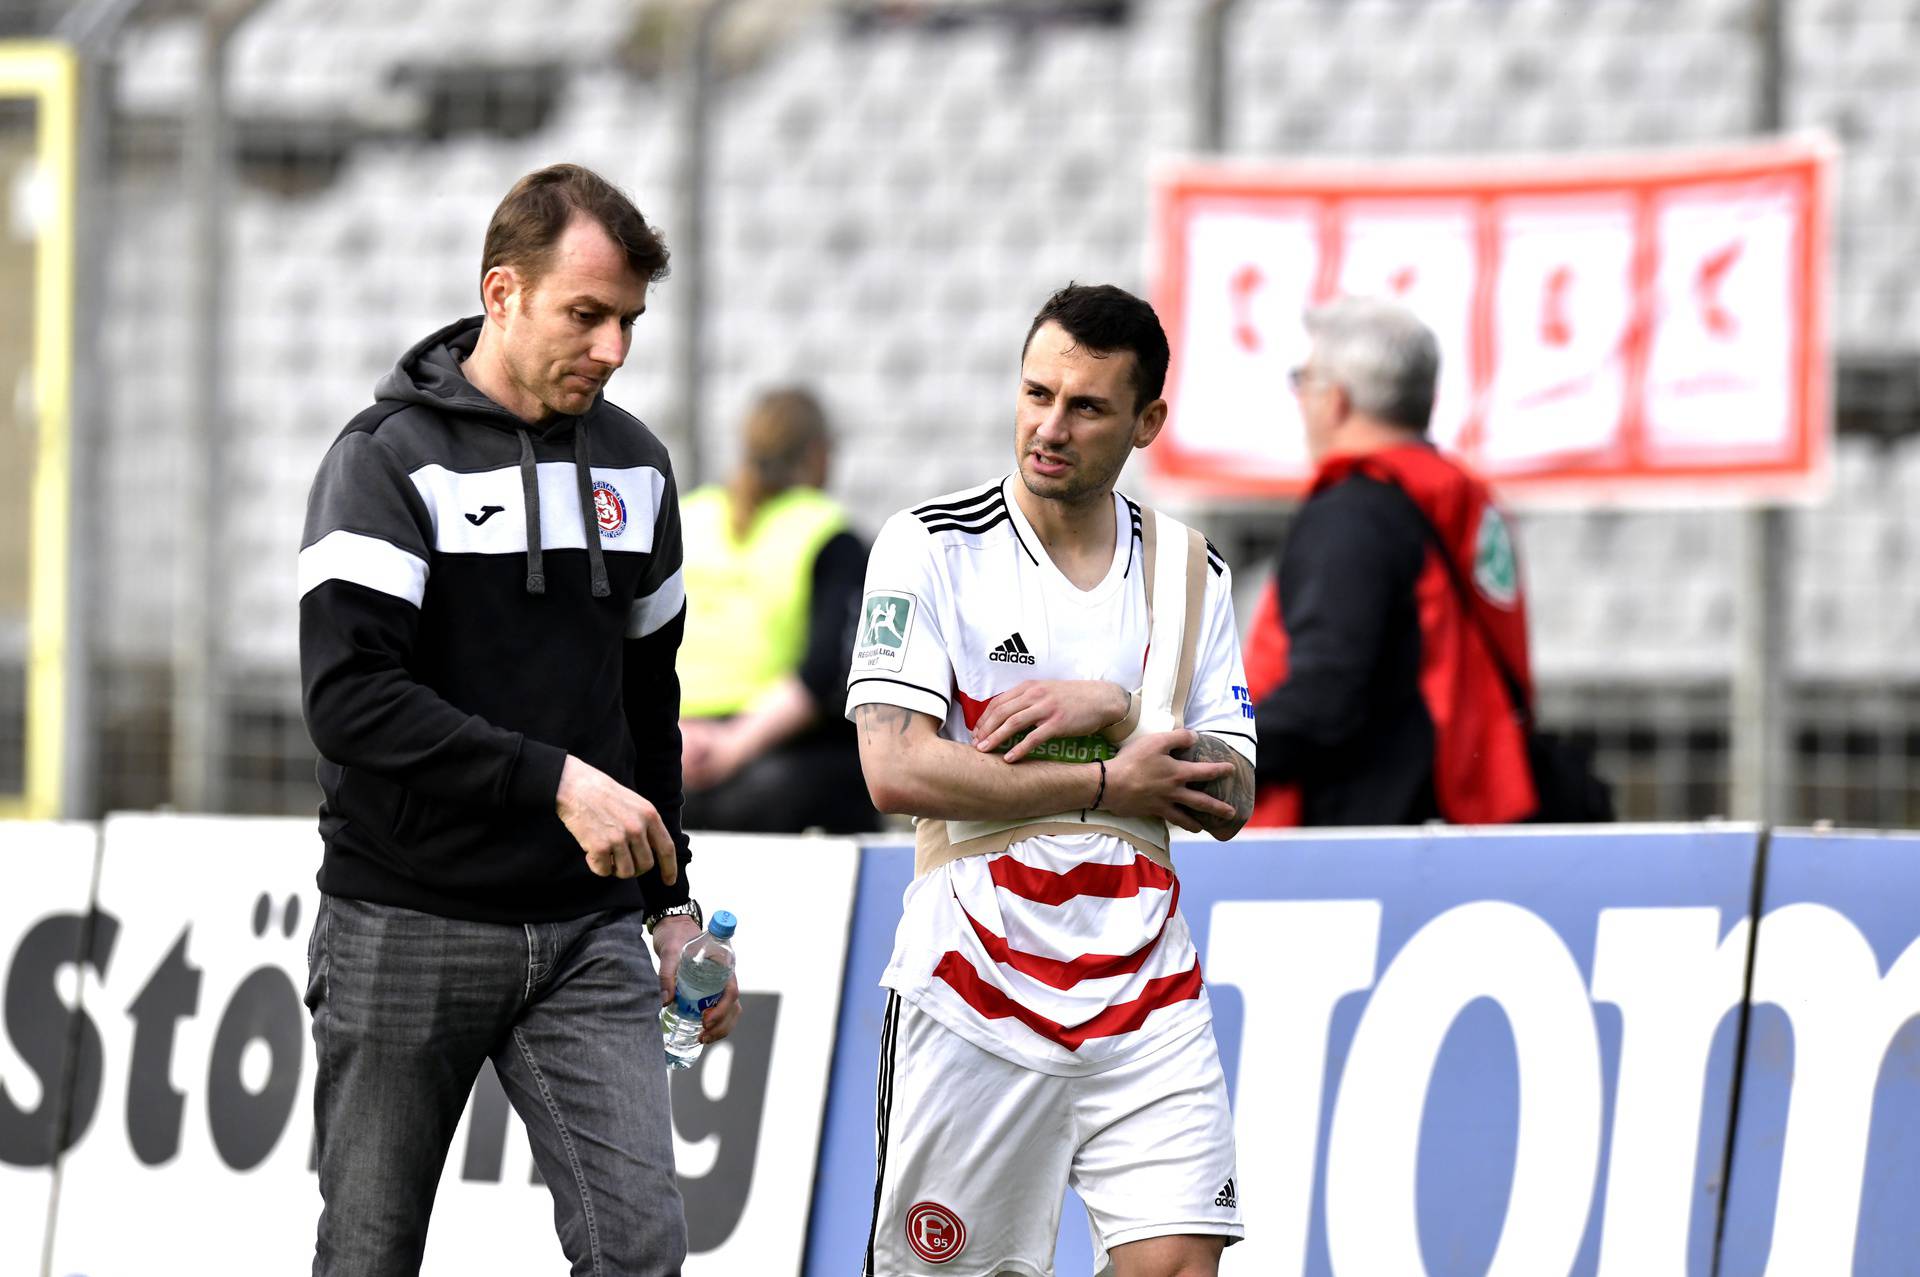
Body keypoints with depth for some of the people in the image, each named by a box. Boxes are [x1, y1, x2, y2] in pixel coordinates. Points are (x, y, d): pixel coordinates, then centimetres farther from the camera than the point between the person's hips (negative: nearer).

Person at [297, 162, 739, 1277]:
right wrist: (555, 781, -25)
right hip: (407, 929, -4)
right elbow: (349, 697, -21)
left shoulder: (635, 466, 10)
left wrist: (673, 901, 18)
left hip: (586, 933, 4)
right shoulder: (389, 461, -9)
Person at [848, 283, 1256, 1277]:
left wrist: (1111, 711, -12)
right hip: (972, 997, -3)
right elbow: (896, 771, -13)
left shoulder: (1187, 570, 10)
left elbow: (1228, 803, 5)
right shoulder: (931, 548, -2)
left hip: (1146, 998, 3)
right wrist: (1110, 784, -10)